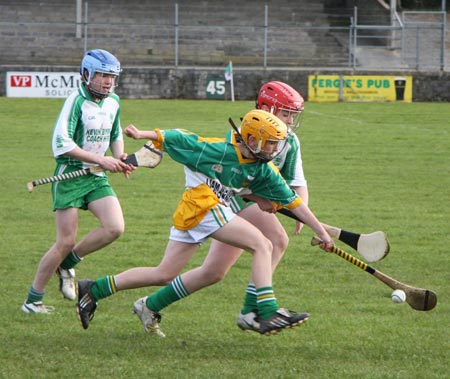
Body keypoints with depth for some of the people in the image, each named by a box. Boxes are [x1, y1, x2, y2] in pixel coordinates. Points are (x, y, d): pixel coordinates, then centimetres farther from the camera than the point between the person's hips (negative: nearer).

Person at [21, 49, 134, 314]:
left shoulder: (114, 102, 7)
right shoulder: (77, 101, -14)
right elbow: (62, 144, -20)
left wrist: (119, 157, 2)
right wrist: (102, 160, -20)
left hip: (97, 178, 6)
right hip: (70, 176, -6)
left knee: (115, 228, -14)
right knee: (66, 242, -7)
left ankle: (67, 264, 9)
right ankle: (32, 300, 7)